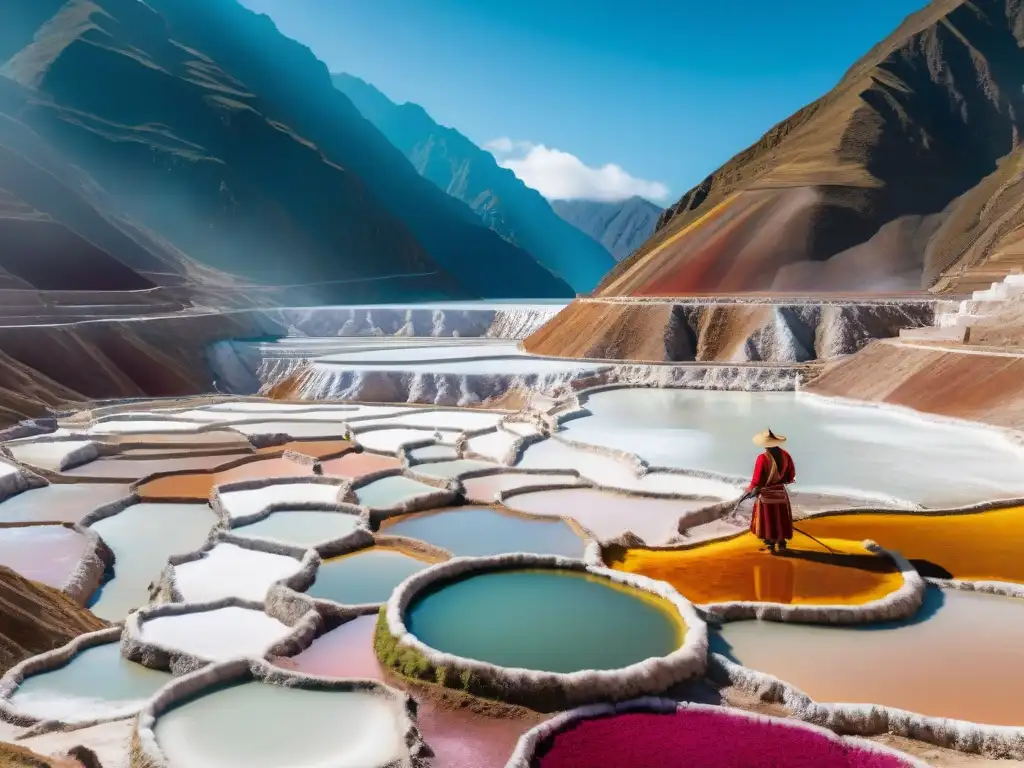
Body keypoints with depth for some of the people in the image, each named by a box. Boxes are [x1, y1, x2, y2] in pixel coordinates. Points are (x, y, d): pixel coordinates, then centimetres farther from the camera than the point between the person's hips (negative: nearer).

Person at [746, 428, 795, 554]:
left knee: (767, 519, 9)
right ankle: (781, 543, 26)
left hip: (766, 494, -4)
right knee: (781, 519, 17)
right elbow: (791, 474, 3)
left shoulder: (763, 458, -24)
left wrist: (750, 488, -3)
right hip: (781, 492, 4)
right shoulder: (785, 455, -9)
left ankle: (771, 545, 15)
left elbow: (757, 479, -20)